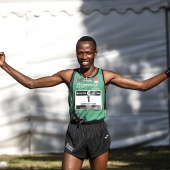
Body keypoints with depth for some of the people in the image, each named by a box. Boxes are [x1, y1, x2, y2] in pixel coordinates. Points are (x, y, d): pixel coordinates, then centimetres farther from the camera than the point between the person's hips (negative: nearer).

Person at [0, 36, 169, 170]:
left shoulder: (106, 76, 3)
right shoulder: (68, 76, 4)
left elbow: (142, 85, 5)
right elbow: (31, 83, 4)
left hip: (98, 132, 0)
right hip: (75, 133, 0)